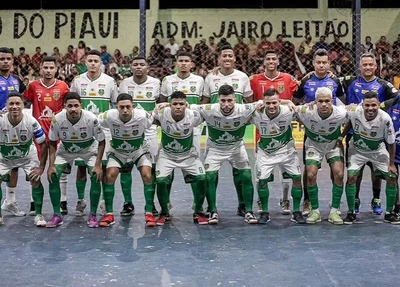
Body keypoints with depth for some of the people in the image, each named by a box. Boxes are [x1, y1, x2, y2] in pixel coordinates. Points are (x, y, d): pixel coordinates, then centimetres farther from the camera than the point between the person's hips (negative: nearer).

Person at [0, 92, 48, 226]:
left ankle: (38, 214, 0)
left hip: (27, 155, -1)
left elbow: (43, 145, -17)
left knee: (36, 180, -17)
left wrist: (41, 167, -18)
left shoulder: (31, 122, -29)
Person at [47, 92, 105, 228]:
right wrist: (51, 165, -17)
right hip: (65, 149, 2)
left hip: (89, 148, -1)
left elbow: (101, 142, -17)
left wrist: (98, 165, -24)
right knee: (52, 176, -16)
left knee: (96, 176, -21)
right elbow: (52, 143, -9)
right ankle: (57, 215, -2)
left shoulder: (91, 118, -30)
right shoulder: (57, 119, -25)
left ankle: (93, 215, -5)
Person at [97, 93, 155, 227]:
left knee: (147, 176, -19)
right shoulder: (109, 116, -26)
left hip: (139, 150, -1)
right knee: (109, 176, -17)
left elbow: (157, 121, -6)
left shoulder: (142, 116, -28)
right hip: (117, 151, 1)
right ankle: (109, 214, -2)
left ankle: (149, 213, -7)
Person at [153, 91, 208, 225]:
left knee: (202, 178, -16)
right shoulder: (162, 113, -24)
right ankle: (164, 213, 4)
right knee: (160, 180, -20)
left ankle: (198, 212, 6)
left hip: (188, 154, 0)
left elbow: (205, 118, 1)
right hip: (166, 154, 0)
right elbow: (151, 119, 0)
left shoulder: (193, 116, -24)